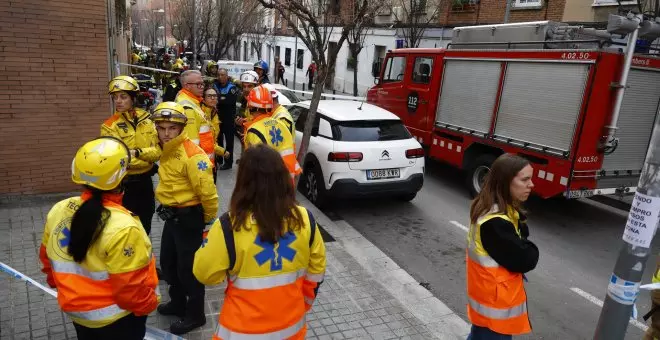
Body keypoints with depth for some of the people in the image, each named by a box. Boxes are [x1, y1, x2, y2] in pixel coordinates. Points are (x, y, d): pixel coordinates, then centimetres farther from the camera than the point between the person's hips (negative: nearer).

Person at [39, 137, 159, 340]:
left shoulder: (58, 210, -10)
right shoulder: (122, 226, -31)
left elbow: (47, 258, 6)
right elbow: (131, 288, -25)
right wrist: (149, 303, -6)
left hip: (75, 310, 6)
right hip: (117, 319, -5)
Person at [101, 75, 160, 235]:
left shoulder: (145, 119, 2)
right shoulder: (109, 126, -11)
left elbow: (157, 150, -4)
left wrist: (138, 152, -21)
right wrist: (148, 159, -17)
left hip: (145, 181, 4)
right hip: (125, 184, -4)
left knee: (145, 226, 19)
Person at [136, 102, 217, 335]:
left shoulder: (191, 154, -25)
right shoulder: (167, 150, 5)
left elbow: (207, 191, -25)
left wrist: (209, 219, -12)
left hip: (188, 217, -9)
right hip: (171, 215, 9)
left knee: (188, 268, 4)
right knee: (168, 262, 22)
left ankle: (195, 314, 24)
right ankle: (178, 303, 44)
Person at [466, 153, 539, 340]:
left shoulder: (502, 211, 1)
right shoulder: (495, 223, -30)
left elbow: (521, 234, 5)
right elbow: (525, 261, -24)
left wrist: (522, 245, -14)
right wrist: (529, 248, -6)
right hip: (496, 304, -9)